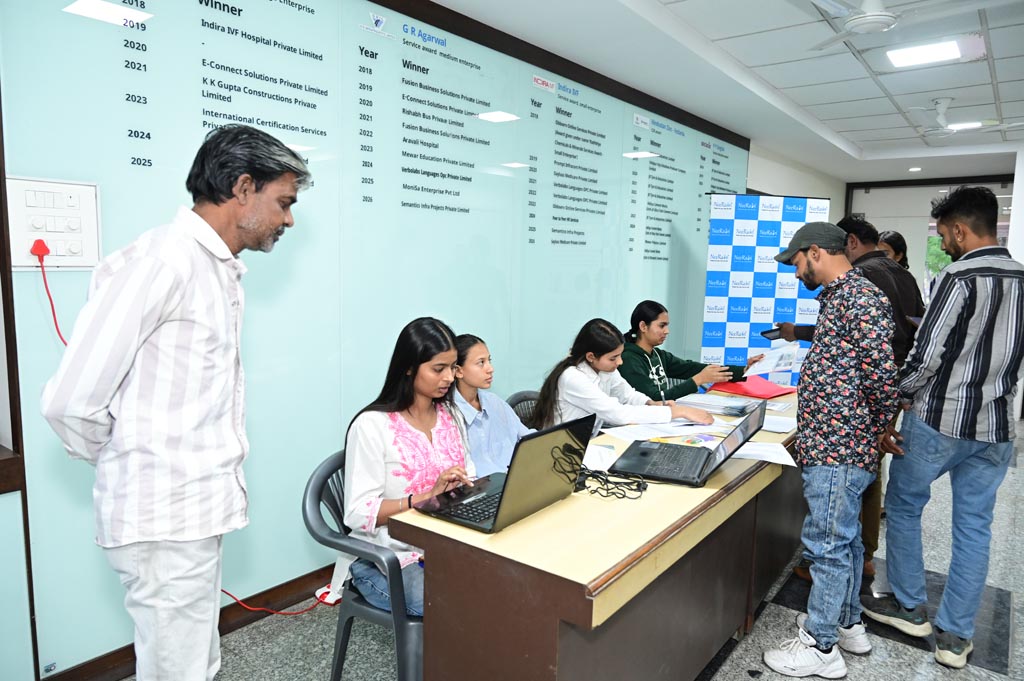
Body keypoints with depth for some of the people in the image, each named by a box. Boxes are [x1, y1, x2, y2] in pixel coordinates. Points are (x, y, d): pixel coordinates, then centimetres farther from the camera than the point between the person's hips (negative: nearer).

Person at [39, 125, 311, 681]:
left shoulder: (221, 270, 12)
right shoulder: (164, 260, -18)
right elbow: (71, 401, -20)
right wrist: (125, 465, -3)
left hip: (197, 510, 8)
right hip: (166, 521, -8)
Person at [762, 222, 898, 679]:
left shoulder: (859, 296, -16)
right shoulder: (838, 297, 16)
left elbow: (882, 369, -20)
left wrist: (884, 424, -8)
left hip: (840, 446, -10)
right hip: (832, 442, 10)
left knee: (827, 543, -1)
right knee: (844, 538, 20)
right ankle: (846, 623, 35)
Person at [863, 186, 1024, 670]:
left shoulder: (959, 277, -16)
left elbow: (925, 355, -19)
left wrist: (893, 402, -7)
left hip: (938, 420, -6)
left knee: (903, 505, 13)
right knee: (974, 526, 12)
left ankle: (909, 606, 25)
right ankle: (955, 635, 20)